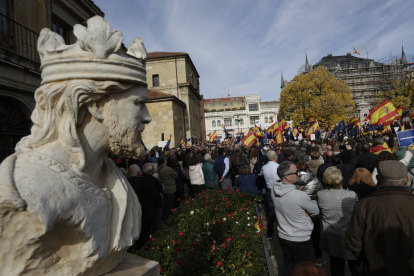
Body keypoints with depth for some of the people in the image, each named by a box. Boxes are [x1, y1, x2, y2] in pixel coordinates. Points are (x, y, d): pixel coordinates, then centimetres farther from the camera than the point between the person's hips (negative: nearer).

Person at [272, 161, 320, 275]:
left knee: (287, 267, 24)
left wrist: (302, 210, -9)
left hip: (283, 236, 6)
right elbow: (316, 211, -15)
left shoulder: (274, 190, -12)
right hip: (300, 239, -6)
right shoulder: (299, 195, -32)